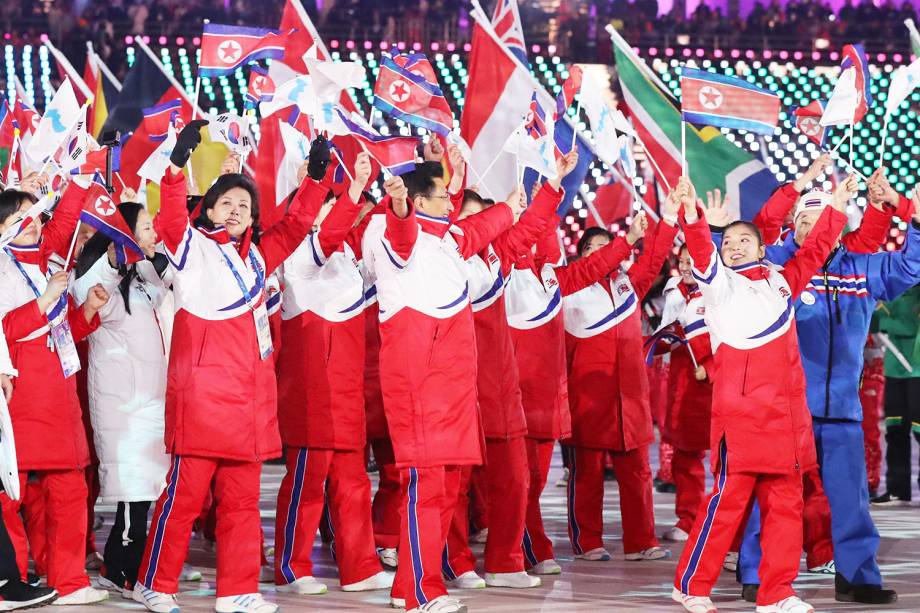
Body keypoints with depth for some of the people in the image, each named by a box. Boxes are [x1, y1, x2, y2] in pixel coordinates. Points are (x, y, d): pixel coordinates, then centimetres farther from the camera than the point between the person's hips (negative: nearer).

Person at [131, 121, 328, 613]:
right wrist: (177, 164, -30)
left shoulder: (257, 255, 17)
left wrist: (316, 176, 3)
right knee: (185, 492, -5)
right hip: (201, 390, -6)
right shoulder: (190, 246, 1)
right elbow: (170, 216, -16)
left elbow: (296, 223, 16)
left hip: (249, 396, 6)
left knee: (242, 498, 7)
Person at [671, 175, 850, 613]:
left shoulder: (780, 283, 18)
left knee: (785, 503, 5)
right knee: (729, 499, -6)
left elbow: (815, 250, 27)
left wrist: (837, 205, 24)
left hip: (785, 414, 6)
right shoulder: (720, 284, 3)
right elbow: (701, 253, -15)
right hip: (740, 412, -6)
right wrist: (691, 215, -32)